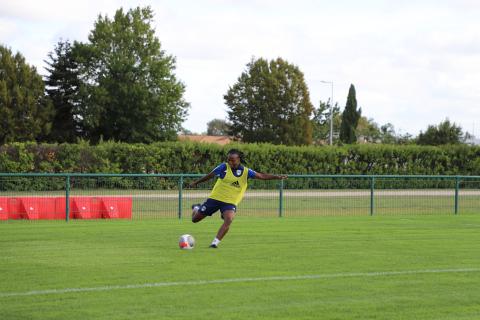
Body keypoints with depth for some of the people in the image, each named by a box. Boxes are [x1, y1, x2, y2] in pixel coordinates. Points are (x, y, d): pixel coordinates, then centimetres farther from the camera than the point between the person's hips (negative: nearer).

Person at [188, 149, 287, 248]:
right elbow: (210, 175, 2)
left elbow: (261, 176, -9)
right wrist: (195, 183, 10)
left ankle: (215, 242, -23)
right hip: (215, 198, 0)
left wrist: (277, 177, -21)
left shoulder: (246, 172, -4)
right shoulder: (224, 167, -9)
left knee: (228, 219, -30)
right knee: (195, 219, 6)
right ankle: (196, 208, 43)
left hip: (230, 202, 0)